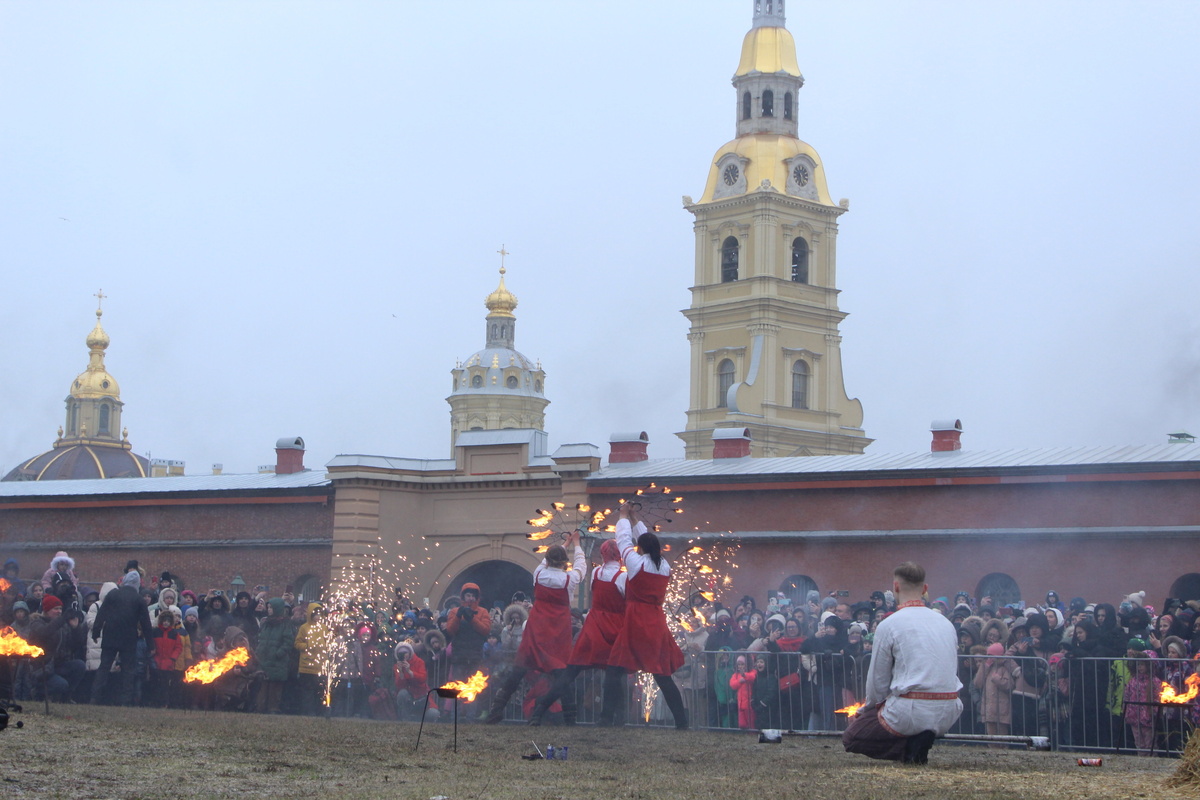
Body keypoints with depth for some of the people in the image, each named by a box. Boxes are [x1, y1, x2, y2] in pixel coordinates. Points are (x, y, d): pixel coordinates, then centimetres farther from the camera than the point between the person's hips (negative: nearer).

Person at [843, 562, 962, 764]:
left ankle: (909, 748, -9)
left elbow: (878, 681, -2)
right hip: (948, 713, 6)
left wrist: (867, 708, 20)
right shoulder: (945, 622, 11)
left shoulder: (888, 625, -6)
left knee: (850, 738, 13)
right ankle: (919, 744, 5)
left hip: (912, 712, -6)